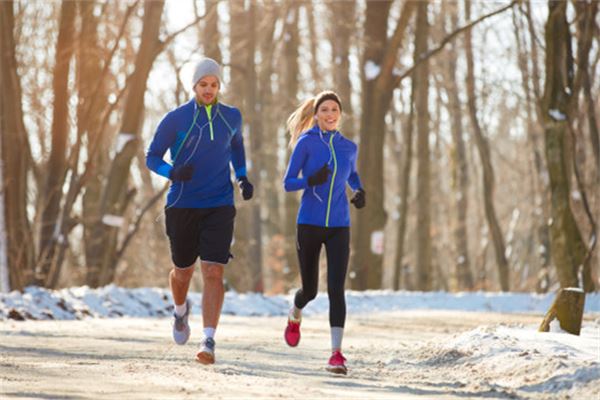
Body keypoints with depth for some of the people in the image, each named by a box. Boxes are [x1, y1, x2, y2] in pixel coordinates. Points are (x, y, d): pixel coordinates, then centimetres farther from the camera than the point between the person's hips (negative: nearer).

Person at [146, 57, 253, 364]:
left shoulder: (232, 117, 3)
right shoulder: (175, 119, -6)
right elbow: (152, 158, -1)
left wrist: (243, 178, 10)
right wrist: (173, 172, -22)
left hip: (219, 207, 1)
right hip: (182, 208, 0)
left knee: (213, 272, -15)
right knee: (183, 272, 13)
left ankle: (209, 342, -17)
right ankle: (181, 311, 49)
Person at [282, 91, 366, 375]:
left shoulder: (349, 147, 8)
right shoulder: (306, 142, -4)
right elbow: (287, 183, -5)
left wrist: (359, 191, 7)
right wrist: (311, 181, -24)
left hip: (339, 227, 2)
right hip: (309, 224, -2)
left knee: (336, 289, -12)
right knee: (310, 289, 10)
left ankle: (336, 353, -15)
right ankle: (294, 317, 46)